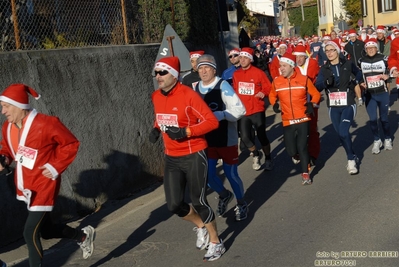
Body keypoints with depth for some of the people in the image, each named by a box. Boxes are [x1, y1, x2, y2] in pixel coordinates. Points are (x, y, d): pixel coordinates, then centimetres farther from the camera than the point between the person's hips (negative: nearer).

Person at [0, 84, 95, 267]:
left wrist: (56, 166, -17)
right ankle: (83, 236, 45)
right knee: (46, 230, 20)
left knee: (30, 233, -10)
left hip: (43, 188, -8)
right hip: (26, 188, 8)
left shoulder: (45, 124, -21)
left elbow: (71, 144, -11)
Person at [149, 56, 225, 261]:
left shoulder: (188, 95, -18)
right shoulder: (156, 97, 3)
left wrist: (185, 132, -26)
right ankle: (200, 226, 33)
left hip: (193, 156, -6)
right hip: (171, 158, 6)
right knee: (174, 205, 3)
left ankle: (216, 243, 23)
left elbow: (212, 121, -18)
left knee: (199, 202, 2)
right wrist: (156, 129, 1)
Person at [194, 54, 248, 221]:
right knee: (208, 174, 4)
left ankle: (241, 204, 31)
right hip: (207, 139, 5)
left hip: (227, 139, -5)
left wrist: (218, 115, -30)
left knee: (230, 174, 6)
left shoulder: (223, 86, -17)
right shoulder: (196, 88, 0)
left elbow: (240, 110, -23)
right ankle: (224, 196, 36)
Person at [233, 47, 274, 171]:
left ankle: (268, 159, 23)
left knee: (261, 136, 2)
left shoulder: (258, 72, -8)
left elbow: (268, 87, -4)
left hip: (257, 110, -3)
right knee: (245, 137, -1)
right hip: (242, 111, 3)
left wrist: (263, 93, -23)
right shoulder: (236, 74, 4)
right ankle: (255, 155, 28)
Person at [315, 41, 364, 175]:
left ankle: (351, 160, -1)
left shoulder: (348, 64, -3)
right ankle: (353, 157, 30)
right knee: (341, 134, 9)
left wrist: (355, 82, 1)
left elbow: (359, 73, 17)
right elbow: (317, 87, -11)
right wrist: (325, 82, -29)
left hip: (348, 104, -3)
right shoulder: (324, 69, 0)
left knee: (343, 132, -19)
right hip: (333, 106, 3)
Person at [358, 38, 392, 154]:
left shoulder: (383, 59, -7)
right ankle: (377, 141, 20)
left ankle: (387, 139, 29)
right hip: (369, 95, 2)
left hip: (383, 93, -2)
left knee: (384, 118, 9)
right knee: (372, 119, 2)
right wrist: (361, 83, -4)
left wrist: (387, 76, -17)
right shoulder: (361, 61, 1)